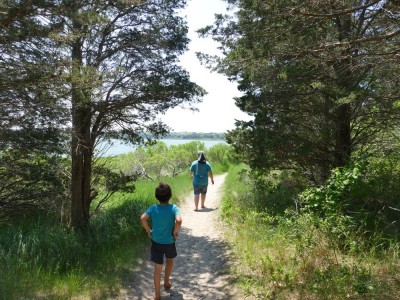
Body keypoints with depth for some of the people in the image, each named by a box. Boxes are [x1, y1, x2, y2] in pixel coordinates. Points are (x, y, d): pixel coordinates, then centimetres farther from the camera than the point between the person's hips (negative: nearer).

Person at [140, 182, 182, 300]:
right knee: (170, 261, 29)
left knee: (158, 268, 10)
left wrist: (148, 231, -7)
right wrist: (175, 232, -16)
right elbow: (179, 220, -33)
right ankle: (166, 282, 44)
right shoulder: (173, 208, -18)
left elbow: (143, 218, -21)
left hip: (156, 242, 1)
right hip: (169, 242, -1)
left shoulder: (153, 208, -11)